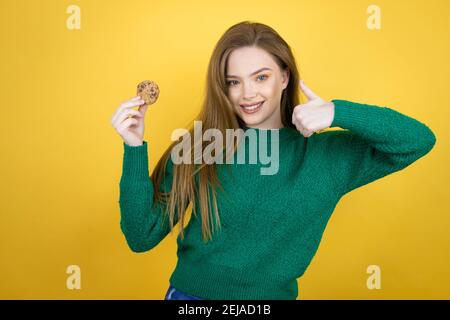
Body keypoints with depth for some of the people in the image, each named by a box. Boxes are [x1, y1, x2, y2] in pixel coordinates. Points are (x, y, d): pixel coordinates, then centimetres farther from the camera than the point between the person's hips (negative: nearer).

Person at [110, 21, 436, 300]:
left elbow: (420, 140, -13)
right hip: (190, 291, -3)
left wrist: (337, 112, -25)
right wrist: (135, 148, -22)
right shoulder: (197, 150, -10)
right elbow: (142, 236, -10)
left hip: (274, 294, 3)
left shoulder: (326, 154, -7)